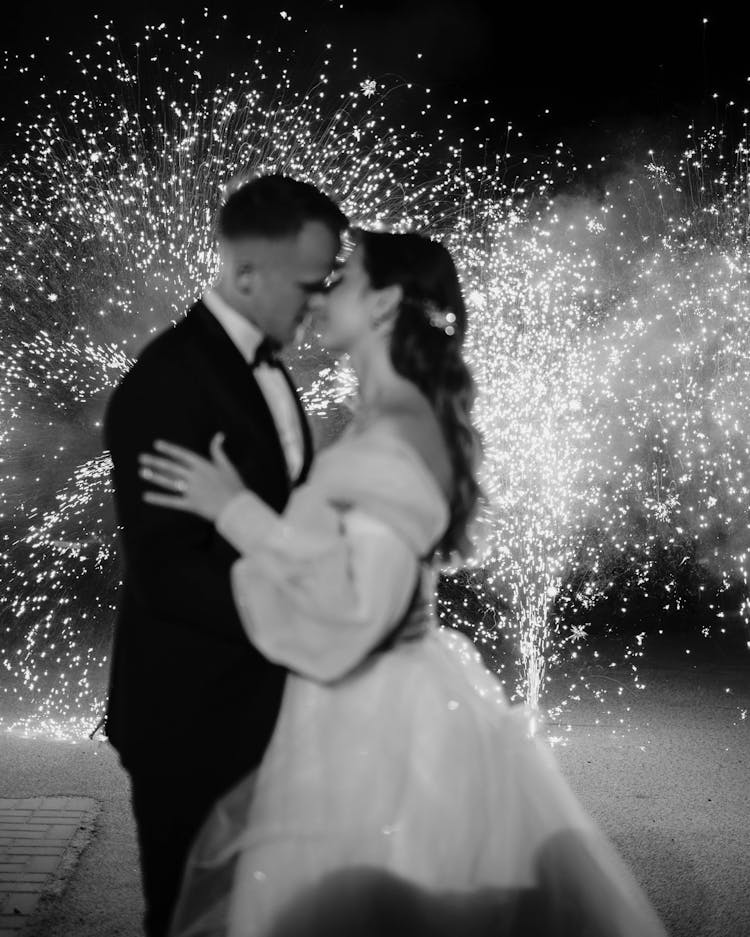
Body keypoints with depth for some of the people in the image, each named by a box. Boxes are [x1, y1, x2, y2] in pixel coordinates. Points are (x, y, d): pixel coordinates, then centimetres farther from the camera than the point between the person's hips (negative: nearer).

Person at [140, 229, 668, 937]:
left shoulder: (393, 437, -21)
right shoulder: (405, 421, 9)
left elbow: (353, 608, -28)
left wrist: (235, 509, -22)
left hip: (373, 722, -9)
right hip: (389, 703, 9)